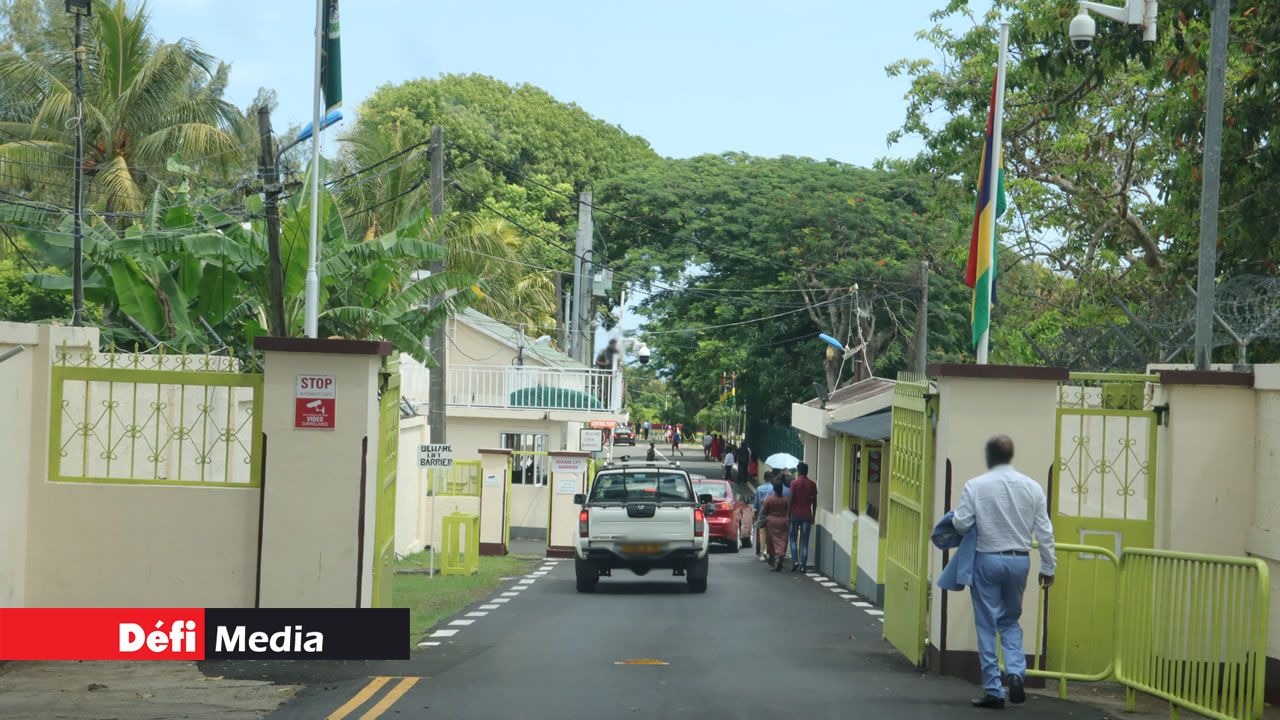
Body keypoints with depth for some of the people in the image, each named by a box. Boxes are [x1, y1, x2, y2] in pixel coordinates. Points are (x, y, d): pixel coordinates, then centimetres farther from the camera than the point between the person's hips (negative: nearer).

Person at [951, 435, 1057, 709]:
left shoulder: (975, 486, -10)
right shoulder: (1032, 487, -1)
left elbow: (961, 524, -11)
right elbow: (1044, 530, 1)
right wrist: (1048, 567, 9)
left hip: (987, 560, -3)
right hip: (1019, 561, 3)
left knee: (987, 625, 6)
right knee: (1011, 621, 20)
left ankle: (993, 690, 7)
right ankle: (1016, 671, -2)